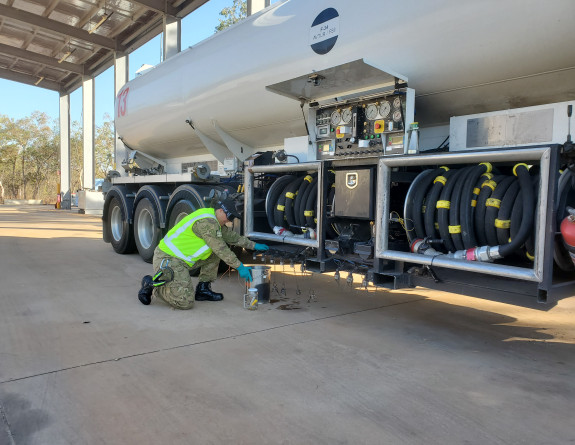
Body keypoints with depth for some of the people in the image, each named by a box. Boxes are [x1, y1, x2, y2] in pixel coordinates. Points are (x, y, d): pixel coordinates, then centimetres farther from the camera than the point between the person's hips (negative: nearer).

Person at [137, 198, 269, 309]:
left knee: (214, 254, 11)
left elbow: (232, 236, 25)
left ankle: (203, 289, 14)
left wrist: (253, 245, 24)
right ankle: (151, 284, 1)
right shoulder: (206, 222, -20)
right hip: (168, 260, -11)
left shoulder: (215, 221, 13)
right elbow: (221, 249, -20)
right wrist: (240, 267, -14)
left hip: (182, 258, 11)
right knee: (185, 303, -18)